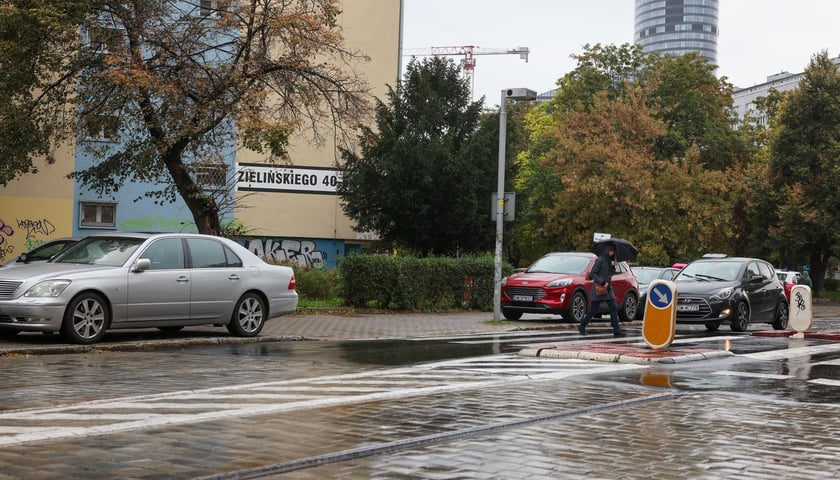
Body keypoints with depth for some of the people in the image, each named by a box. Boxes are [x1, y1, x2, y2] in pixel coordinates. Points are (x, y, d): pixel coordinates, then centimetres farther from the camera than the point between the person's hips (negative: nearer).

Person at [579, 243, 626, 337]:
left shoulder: (609, 261, 13)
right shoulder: (600, 260, -11)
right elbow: (592, 274, -16)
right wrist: (602, 282, -21)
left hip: (608, 288, 8)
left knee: (613, 309, -2)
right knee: (593, 310, -1)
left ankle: (616, 330, -4)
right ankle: (582, 327, 15)